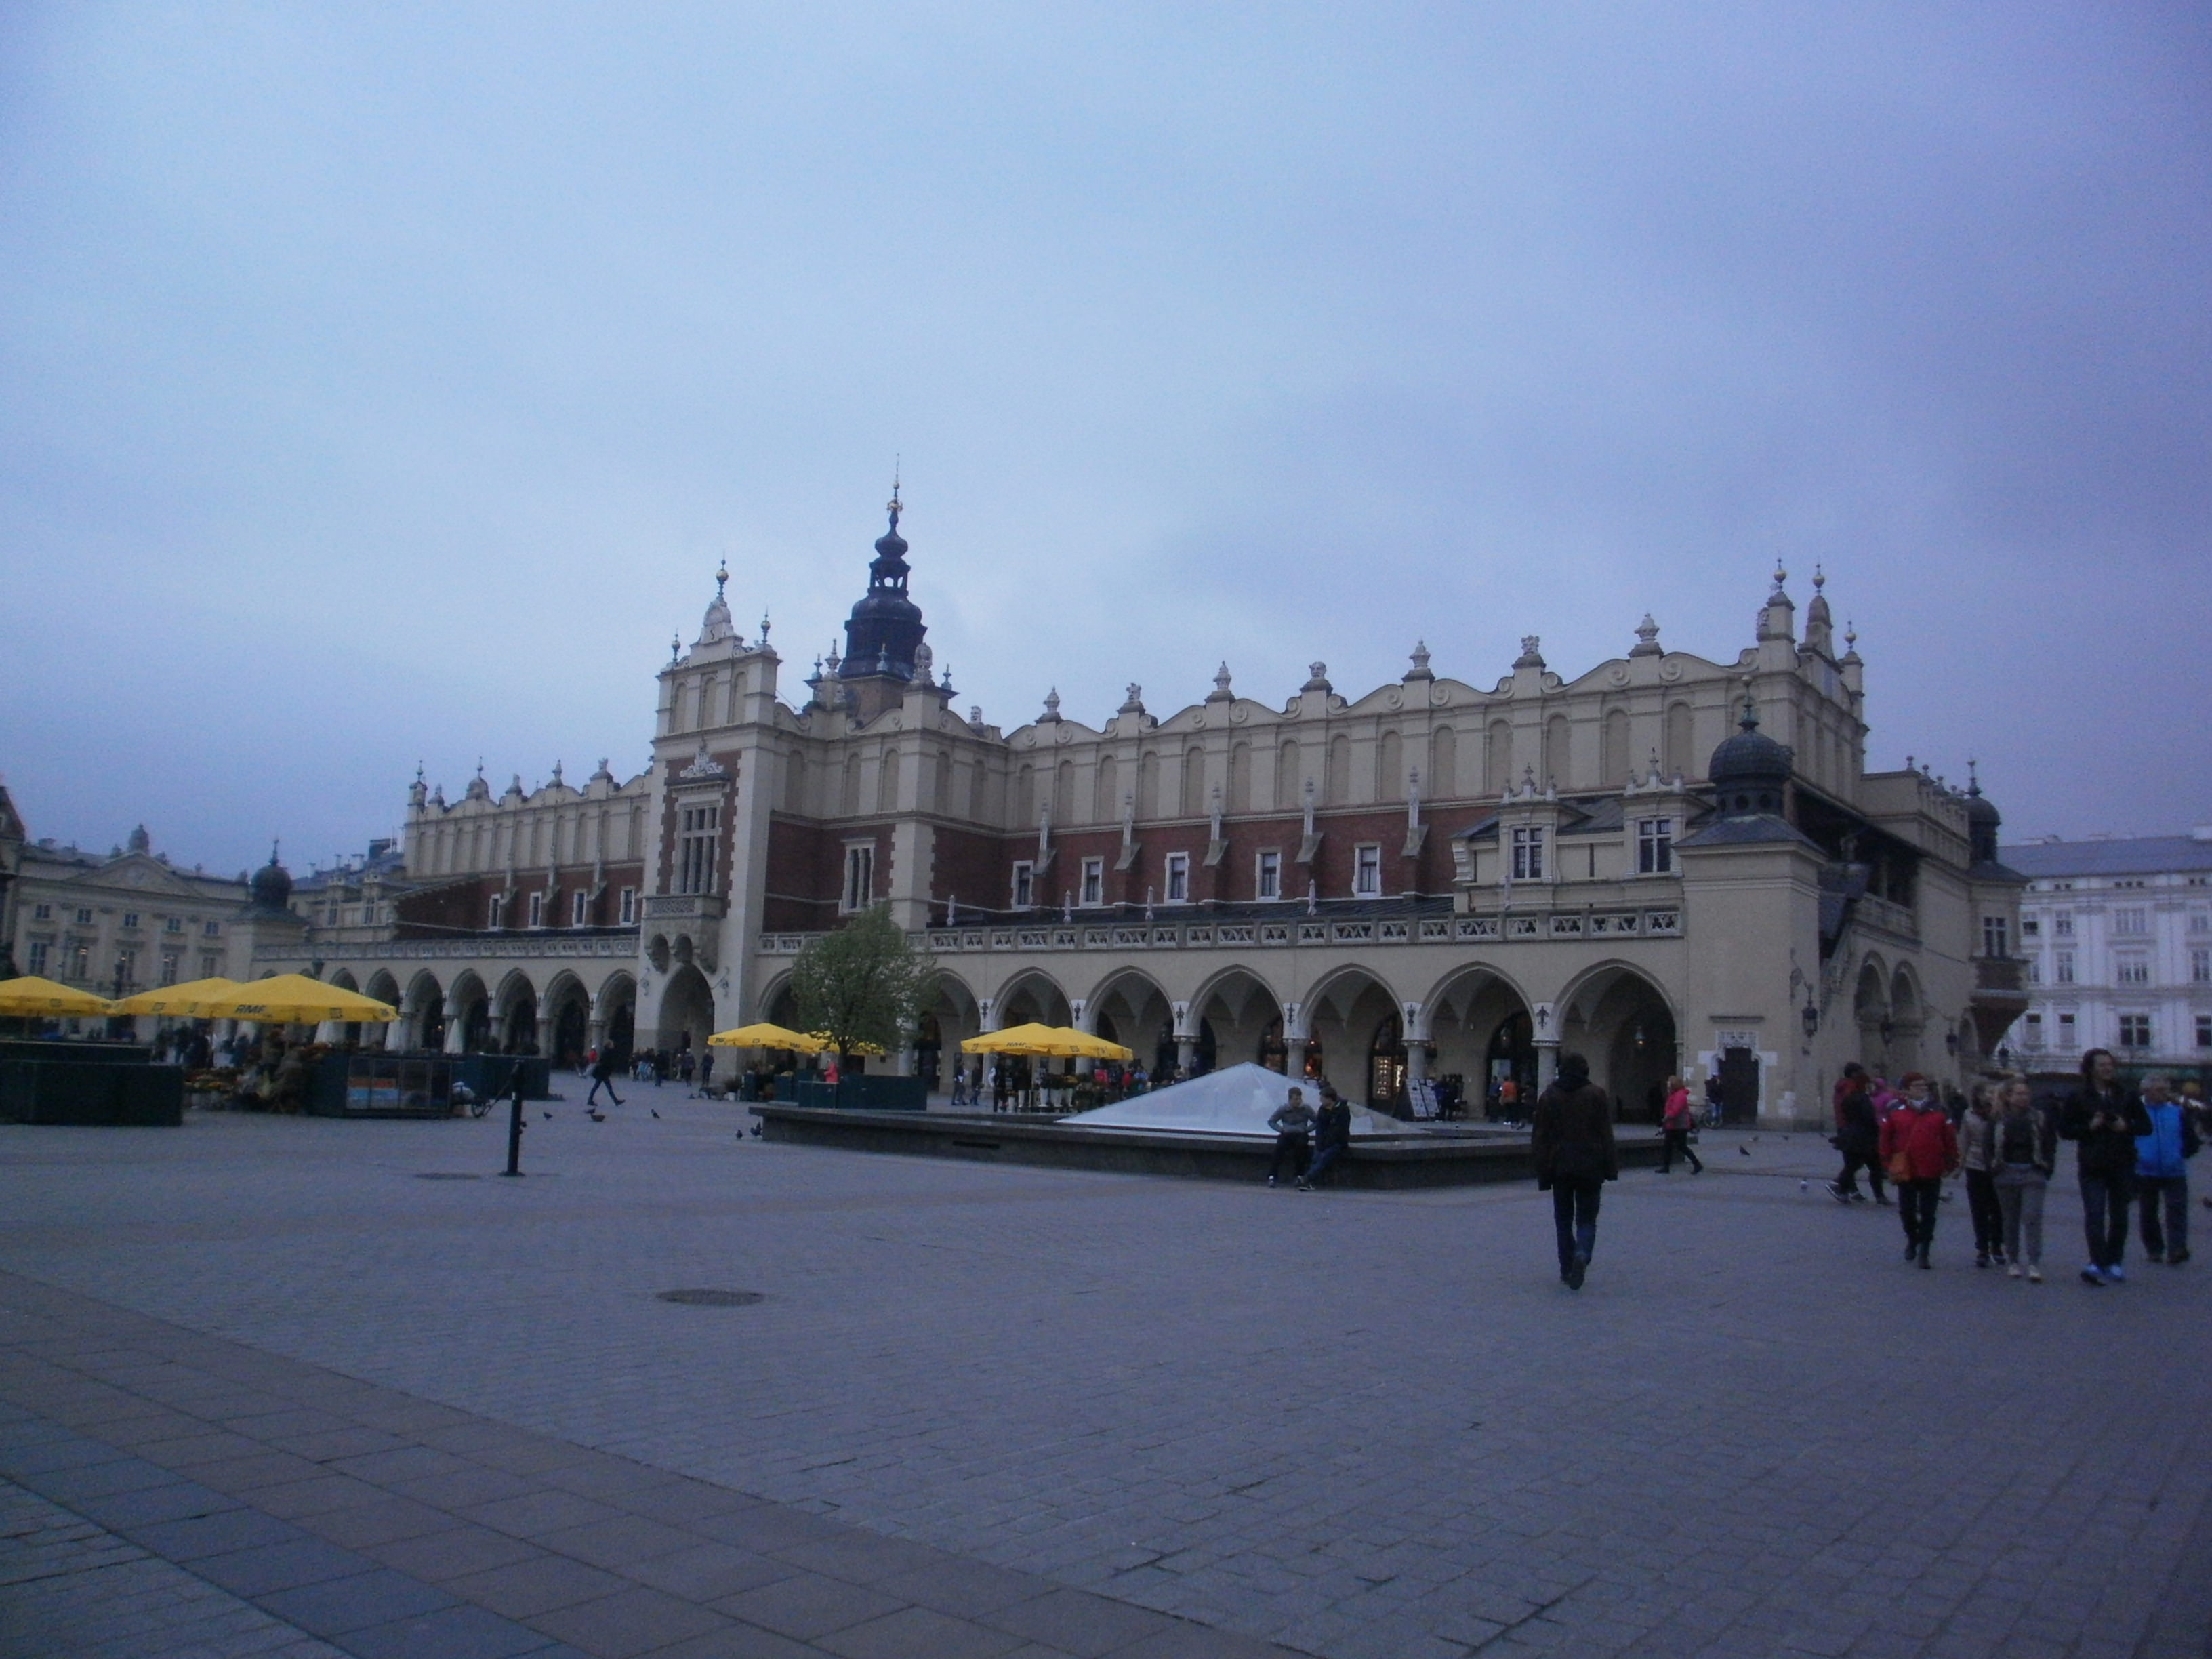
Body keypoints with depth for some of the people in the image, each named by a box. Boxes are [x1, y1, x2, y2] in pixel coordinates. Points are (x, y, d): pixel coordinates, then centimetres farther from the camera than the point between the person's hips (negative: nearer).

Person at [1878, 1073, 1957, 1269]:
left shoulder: (1939, 1113, 1)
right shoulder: (1896, 1112, 0)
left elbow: (1950, 1140, 4)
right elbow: (1886, 1138, 6)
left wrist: (1950, 1164, 0)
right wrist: (1890, 1162, 3)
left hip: (1932, 1173, 0)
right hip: (1905, 1171, 0)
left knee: (1928, 1214, 2)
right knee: (1906, 1210, 9)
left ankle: (1924, 1252, 9)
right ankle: (1912, 1239, 34)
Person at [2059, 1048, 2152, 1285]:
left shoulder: (2126, 1097, 9)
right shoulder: (2078, 1098, 2)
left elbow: (2146, 1126, 10)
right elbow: (2064, 1129, 1)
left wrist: (2127, 1126, -9)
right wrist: (2089, 1127, -14)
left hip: (2122, 1166, 3)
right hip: (2092, 1167, -3)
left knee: (2119, 1217, 9)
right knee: (2094, 1215, -11)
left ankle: (2115, 1263, 19)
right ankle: (2098, 1263, -16)